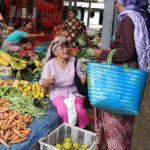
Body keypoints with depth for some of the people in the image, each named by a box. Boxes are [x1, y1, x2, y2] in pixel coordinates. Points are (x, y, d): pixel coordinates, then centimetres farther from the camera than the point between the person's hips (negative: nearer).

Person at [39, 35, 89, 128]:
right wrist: (48, 81, -22)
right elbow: (44, 86, 0)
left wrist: (85, 76, -20)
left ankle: (83, 130, 2)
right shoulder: (50, 64, -3)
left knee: (78, 109, -26)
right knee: (63, 110, -29)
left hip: (75, 92, 1)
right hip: (58, 94, -1)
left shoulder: (75, 62, 0)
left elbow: (82, 81, 1)